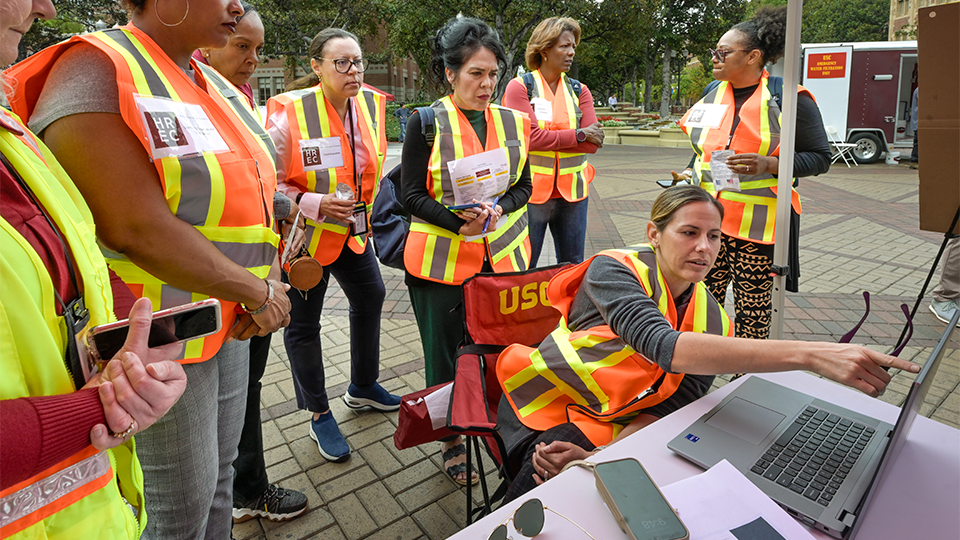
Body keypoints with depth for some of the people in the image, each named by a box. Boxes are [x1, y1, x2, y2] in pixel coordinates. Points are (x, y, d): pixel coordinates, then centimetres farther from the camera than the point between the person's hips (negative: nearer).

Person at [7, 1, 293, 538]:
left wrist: (268, 284, -8)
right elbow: (136, 229, -24)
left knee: (219, 473, 22)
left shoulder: (219, 87, 10)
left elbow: (250, 199, 9)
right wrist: (254, 290, -16)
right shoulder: (96, 69, -15)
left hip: (229, 322, 8)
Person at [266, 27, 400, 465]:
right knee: (303, 324, 4)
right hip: (304, 234, -6)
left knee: (370, 298, 17)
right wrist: (314, 204, -28)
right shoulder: (289, 114, -20)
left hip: (352, 228, 6)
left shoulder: (370, 105, -2)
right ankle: (319, 416, 23)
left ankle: (362, 387, 40)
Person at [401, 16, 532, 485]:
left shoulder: (513, 122, 8)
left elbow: (523, 185, 11)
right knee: (444, 354, 8)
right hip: (442, 259, -3)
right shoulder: (427, 123, -4)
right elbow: (412, 195, -6)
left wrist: (498, 210, -11)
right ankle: (450, 439, 29)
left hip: (503, 256, 3)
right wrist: (459, 223, -21)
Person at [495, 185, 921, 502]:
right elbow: (666, 348, -40)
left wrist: (598, 454, -25)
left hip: (611, 426, 3)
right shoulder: (614, 270, -22)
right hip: (547, 403, -3)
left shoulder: (713, 322, -5)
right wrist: (808, 355, -48)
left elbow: (672, 407, -7)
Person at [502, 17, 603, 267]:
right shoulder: (519, 87, -2)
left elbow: (593, 143, -2)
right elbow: (529, 137, -16)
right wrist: (578, 135, -10)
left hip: (572, 191, 4)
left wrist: (548, 139, -12)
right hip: (531, 191, -4)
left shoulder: (579, 91, 10)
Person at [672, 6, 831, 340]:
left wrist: (768, 164, -20)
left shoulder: (787, 97, -5)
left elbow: (820, 158, -4)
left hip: (758, 224, -4)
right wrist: (688, 173, 5)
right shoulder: (713, 94, 12)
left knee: (753, 312, 3)